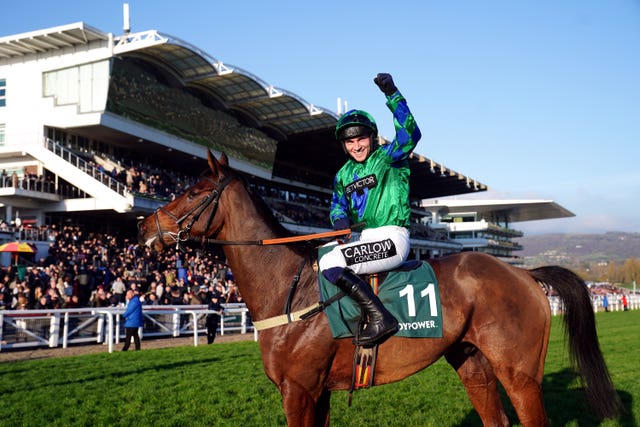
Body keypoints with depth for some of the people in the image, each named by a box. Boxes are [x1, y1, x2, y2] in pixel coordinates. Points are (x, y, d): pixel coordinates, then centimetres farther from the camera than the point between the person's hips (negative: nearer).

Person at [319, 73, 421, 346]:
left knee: (330, 263, -24)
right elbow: (338, 206, 24)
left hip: (392, 238, -9)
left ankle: (380, 318, -23)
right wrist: (340, 220, -1)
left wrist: (392, 94, -26)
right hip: (365, 239, 9)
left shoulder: (387, 157, -4)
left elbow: (410, 135, -22)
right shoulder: (343, 175, 16)